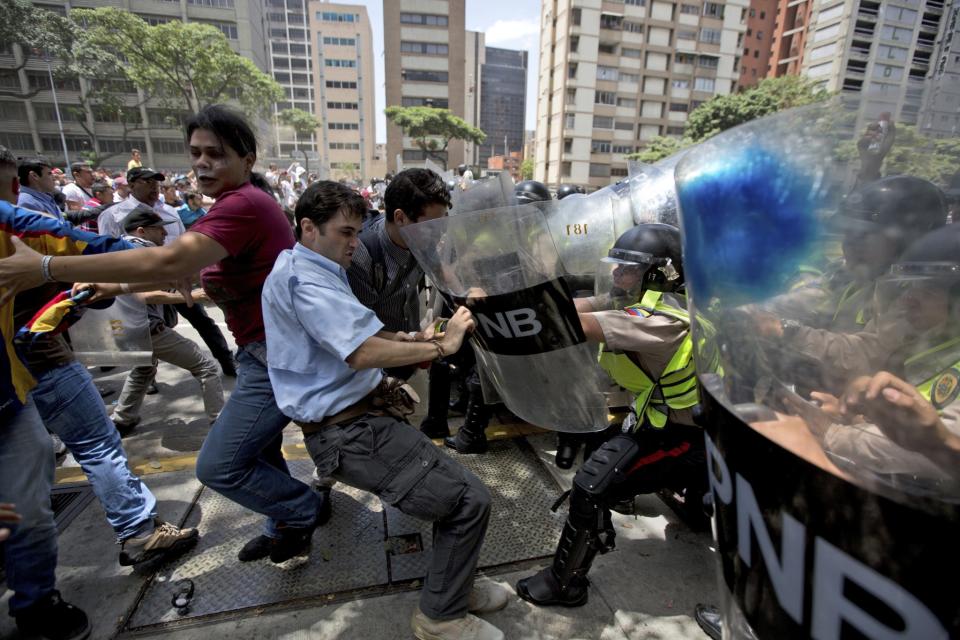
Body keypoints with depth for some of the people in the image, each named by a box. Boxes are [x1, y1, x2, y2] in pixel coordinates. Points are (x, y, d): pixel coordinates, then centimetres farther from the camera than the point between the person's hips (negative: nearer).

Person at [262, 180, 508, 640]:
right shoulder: (302, 275, -18)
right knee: (470, 500, -9)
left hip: (356, 417, 11)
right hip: (351, 431, -11)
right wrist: (441, 346, -19)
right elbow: (362, 353, -30)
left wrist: (406, 339, 7)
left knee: (453, 487, 17)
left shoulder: (312, 270, 17)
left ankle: (451, 586, 35)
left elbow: (351, 333, 23)